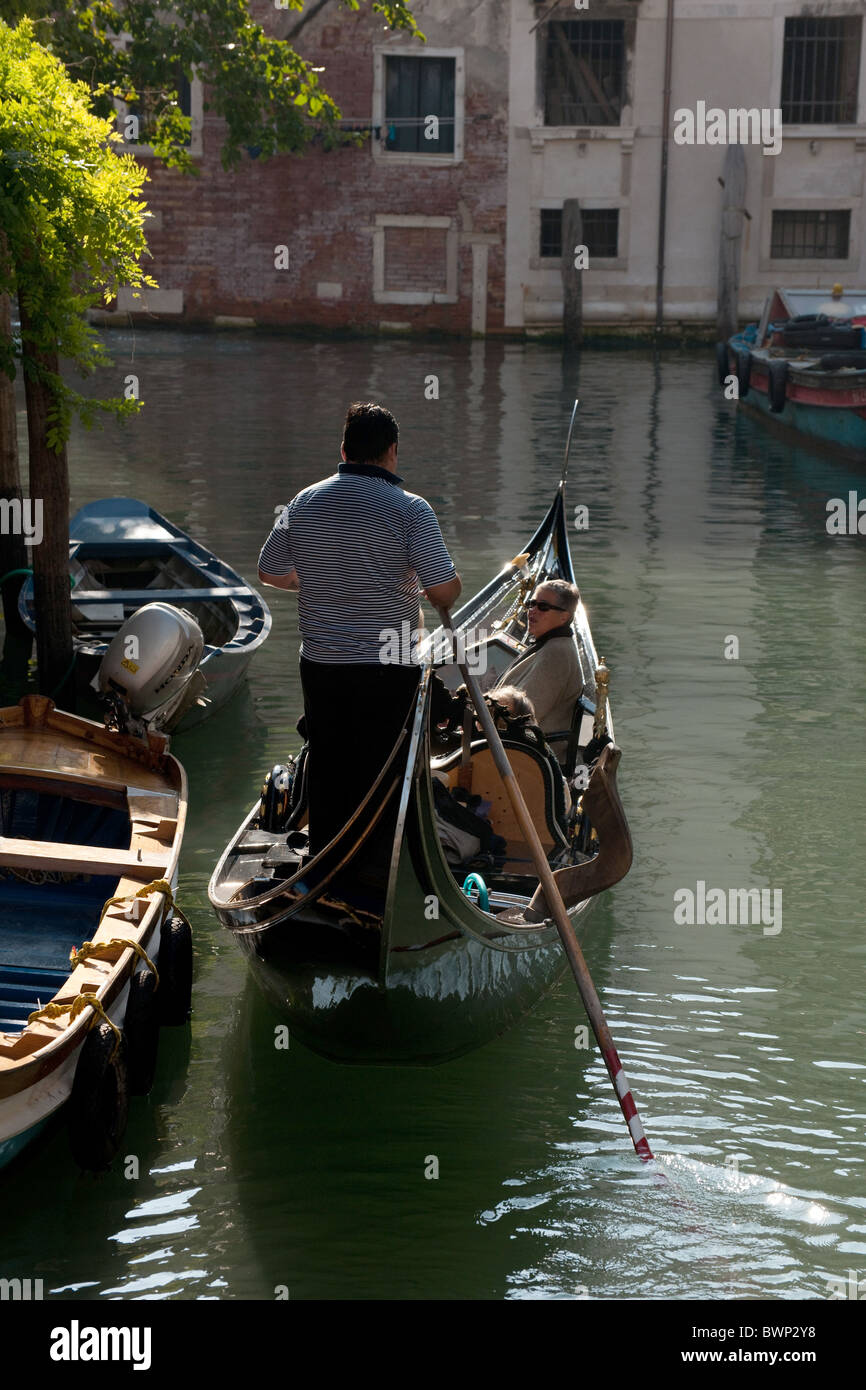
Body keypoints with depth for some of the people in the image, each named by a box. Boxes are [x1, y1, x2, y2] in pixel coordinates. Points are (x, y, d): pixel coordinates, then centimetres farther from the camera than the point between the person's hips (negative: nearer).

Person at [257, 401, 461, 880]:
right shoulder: (410, 509, -13)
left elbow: (270, 572, 12)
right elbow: (445, 591, -16)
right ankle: (374, 873, 12)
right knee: (380, 771, 6)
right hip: (388, 667, -4)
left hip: (319, 665, 4)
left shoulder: (304, 502, 2)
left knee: (326, 767, 15)